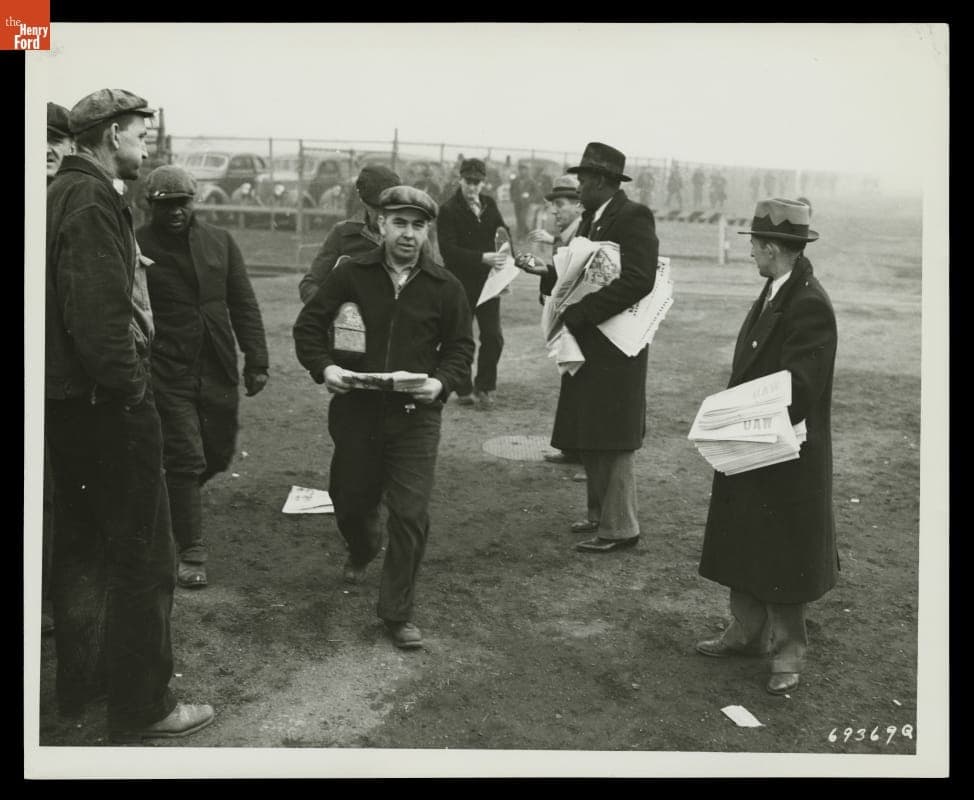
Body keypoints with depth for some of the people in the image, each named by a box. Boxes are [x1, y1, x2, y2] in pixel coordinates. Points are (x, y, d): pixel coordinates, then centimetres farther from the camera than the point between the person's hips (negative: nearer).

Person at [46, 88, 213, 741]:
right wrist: (130, 387, -18)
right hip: (109, 402, -11)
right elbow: (99, 310, -27)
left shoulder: (64, 191, 15)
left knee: (81, 549, 20)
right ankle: (141, 706, 9)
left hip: (71, 401, 11)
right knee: (143, 557, -1)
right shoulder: (92, 199, -16)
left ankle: (78, 685, 33)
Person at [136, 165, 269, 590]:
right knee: (186, 460, -3)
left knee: (219, 454, 14)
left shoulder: (220, 241, 6)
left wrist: (256, 360, 1)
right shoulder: (137, 246, -6)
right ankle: (191, 553, 10)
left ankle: (169, 498, 42)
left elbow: (244, 304, 6)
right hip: (168, 375, -4)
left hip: (218, 371, 4)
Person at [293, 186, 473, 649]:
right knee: (350, 498, 18)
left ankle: (397, 614, 9)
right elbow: (309, 325, 4)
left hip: (415, 416, -1)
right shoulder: (351, 275, -1)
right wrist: (323, 367, -14)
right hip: (354, 408, 1)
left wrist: (441, 382, -13)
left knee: (410, 515, -6)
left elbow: (460, 347, 6)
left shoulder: (445, 288, 0)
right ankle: (362, 551, 55)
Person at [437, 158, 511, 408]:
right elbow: (448, 249, -18)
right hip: (461, 283, -4)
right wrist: (483, 258, -27)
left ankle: (484, 387, 16)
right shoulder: (448, 210, -10)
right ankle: (464, 390, 19)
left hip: (487, 281, 4)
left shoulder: (489, 204, 8)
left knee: (493, 337, -1)